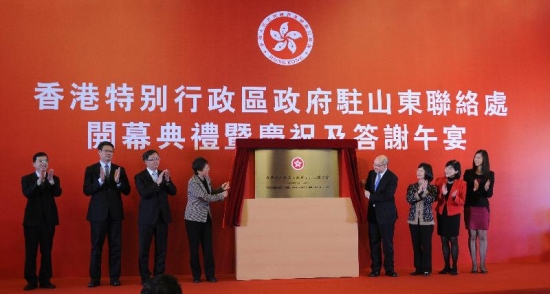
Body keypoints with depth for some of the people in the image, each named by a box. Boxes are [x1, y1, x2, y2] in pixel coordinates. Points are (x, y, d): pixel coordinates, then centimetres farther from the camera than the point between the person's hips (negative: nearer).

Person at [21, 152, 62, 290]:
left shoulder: (54, 178, 8)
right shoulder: (26, 179, 5)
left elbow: (58, 193, -9)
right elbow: (27, 193, -14)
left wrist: (51, 180, -26)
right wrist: (39, 180, -27)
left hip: (48, 219, 1)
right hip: (32, 219, -1)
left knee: (47, 251, 4)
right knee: (31, 251, -1)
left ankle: (45, 280, 11)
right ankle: (31, 280, 6)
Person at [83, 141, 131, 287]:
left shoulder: (119, 169, 8)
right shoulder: (91, 169, 3)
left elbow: (127, 191, 3)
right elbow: (87, 191, -8)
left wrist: (118, 181, -16)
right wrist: (100, 180, -22)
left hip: (115, 213, 2)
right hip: (98, 213, -2)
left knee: (115, 246, 4)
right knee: (96, 246, 3)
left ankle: (114, 278, 12)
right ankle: (95, 278, 11)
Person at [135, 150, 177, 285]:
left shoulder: (164, 174, 9)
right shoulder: (140, 176, -4)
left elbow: (173, 192, 1)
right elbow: (144, 194, -19)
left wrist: (167, 180, -16)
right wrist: (157, 182, -27)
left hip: (162, 216, 4)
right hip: (147, 217, -4)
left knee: (161, 248, 8)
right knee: (144, 249, 2)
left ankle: (159, 276, 16)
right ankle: (145, 277, 11)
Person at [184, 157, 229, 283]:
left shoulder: (206, 179, 4)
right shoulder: (193, 182, -20)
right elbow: (206, 197, -23)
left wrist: (221, 188, 1)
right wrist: (222, 195, -14)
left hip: (206, 217, 7)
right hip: (194, 219, -6)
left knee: (208, 247, 6)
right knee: (194, 247, 4)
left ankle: (210, 275, 12)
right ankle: (196, 275, 15)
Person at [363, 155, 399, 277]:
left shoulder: (392, 178, -13)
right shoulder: (371, 173, 6)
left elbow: (387, 196, -22)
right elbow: (367, 189, 17)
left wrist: (371, 196, -17)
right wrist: (366, 189, -3)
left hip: (386, 214, -5)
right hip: (373, 213, 6)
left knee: (387, 243, 4)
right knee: (374, 243, 8)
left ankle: (389, 269, 14)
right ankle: (375, 269, 16)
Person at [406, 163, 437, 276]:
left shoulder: (432, 188, 0)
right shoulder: (412, 187, 7)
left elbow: (431, 200, -15)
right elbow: (409, 199, -8)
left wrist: (424, 191, -27)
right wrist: (419, 192, -19)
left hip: (427, 220, -3)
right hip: (414, 219, 3)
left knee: (426, 245, -1)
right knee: (416, 245, 6)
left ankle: (427, 269, 7)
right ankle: (418, 268, 14)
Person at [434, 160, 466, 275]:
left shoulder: (461, 183, -6)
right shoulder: (439, 181, 3)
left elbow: (462, 202, -7)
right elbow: (435, 198, 1)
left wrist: (455, 197, -27)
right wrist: (442, 194, -19)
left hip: (453, 214, -3)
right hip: (441, 213, 3)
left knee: (453, 240, -1)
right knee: (444, 240, 7)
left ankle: (454, 267, 7)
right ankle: (446, 266, 15)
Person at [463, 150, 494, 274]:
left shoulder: (490, 174, 2)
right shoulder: (468, 173, 4)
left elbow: (490, 194, -3)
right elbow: (464, 191, -1)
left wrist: (486, 189, -24)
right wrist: (473, 189, -21)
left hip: (483, 208, 0)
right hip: (470, 208, 1)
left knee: (482, 236, 1)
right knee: (472, 236, 2)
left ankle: (482, 265, 7)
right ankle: (474, 265, 6)